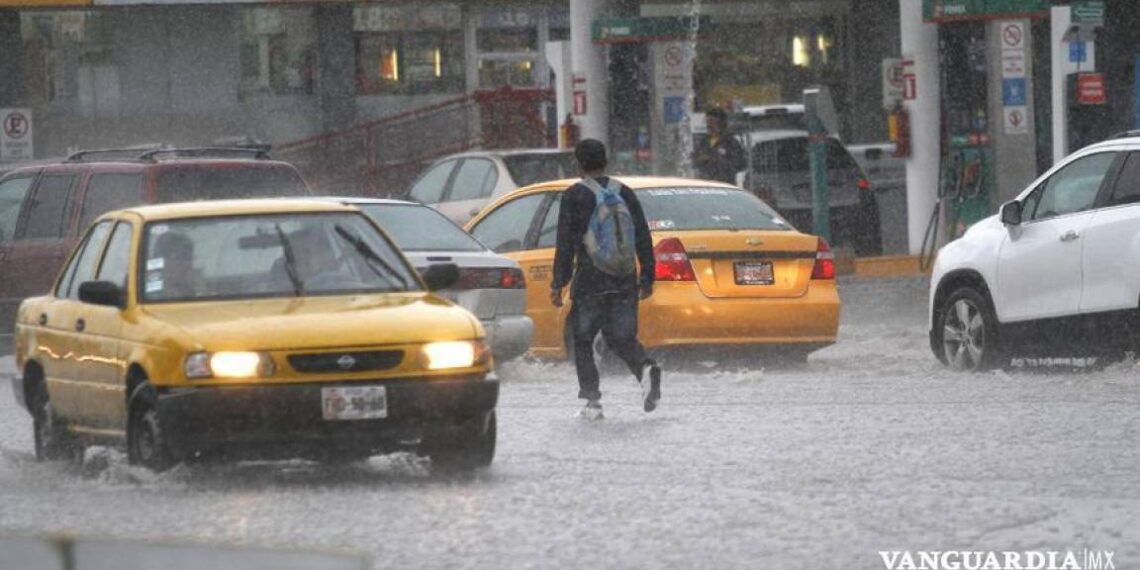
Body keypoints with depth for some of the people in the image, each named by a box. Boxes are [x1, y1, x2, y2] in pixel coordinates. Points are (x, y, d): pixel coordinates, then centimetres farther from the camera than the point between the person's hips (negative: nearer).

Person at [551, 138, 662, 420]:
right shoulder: (625, 193, 10)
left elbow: (565, 244, -7)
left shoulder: (574, 196, -3)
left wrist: (558, 284, -5)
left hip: (589, 280, -4)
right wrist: (647, 278, 15)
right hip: (625, 280, 4)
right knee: (622, 337, 11)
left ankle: (592, 400, 1)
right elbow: (643, 238, 9)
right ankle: (646, 369, -19)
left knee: (582, 339, 8)